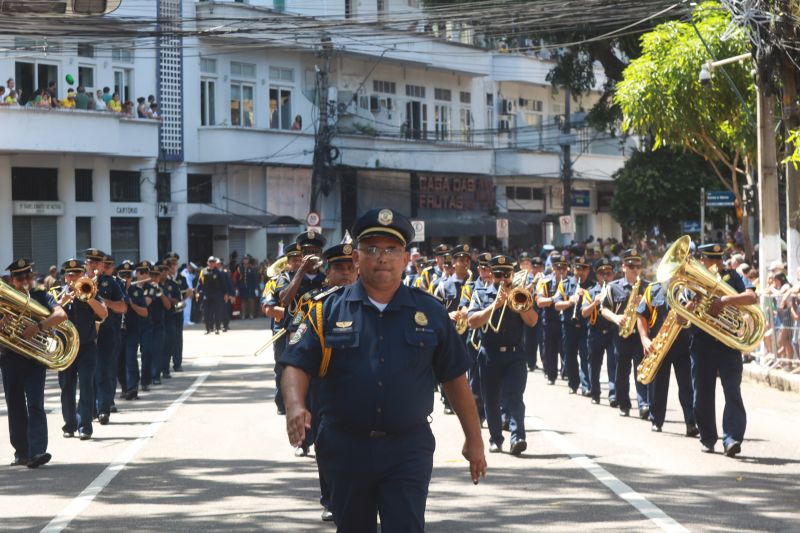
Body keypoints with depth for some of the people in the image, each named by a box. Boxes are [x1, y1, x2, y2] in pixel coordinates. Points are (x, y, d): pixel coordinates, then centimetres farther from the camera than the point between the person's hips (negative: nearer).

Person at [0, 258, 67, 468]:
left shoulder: (42, 297, 3)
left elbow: (61, 315, -15)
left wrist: (38, 326, -29)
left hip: (35, 359, -3)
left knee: (35, 406, -13)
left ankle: (37, 451, -22)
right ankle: (22, 452, 16)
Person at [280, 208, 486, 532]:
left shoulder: (430, 312, 4)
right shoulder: (329, 310, 2)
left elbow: (454, 378, 9)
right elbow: (297, 365, -3)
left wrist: (473, 438, 10)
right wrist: (295, 406, -23)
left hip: (408, 451, -1)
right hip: (346, 448, 1)